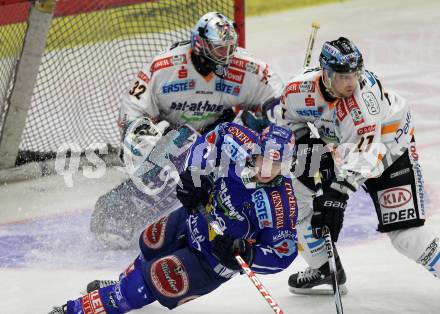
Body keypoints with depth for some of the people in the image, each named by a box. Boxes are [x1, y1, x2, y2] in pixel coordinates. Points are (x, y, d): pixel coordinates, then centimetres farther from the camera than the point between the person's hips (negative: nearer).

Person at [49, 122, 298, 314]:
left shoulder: (281, 205, -33)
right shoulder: (243, 145, -22)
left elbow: (282, 254, -24)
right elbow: (214, 137, -2)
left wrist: (243, 251, -37)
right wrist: (194, 175, -13)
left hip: (211, 261, -6)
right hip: (194, 217, 6)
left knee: (153, 283, -10)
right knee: (152, 244, 28)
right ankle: (124, 285, 61)